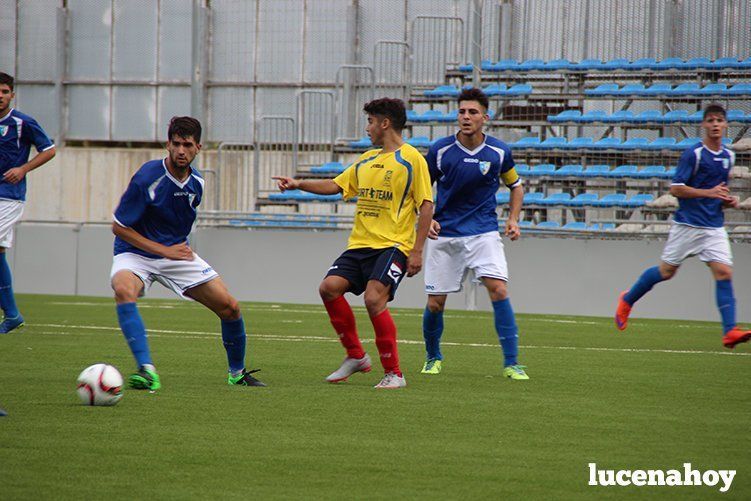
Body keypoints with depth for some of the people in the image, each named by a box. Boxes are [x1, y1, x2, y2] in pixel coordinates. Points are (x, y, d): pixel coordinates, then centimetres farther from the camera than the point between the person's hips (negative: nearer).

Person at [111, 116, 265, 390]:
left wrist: (180, 249, 12)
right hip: (135, 254, -5)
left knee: (230, 307, -3)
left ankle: (237, 373, 22)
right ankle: (147, 371, -43)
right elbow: (119, 227, -17)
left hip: (177, 252, 5)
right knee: (124, 290, -39)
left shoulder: (196, 183, 0)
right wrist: (164, 250, -19)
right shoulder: (147, 178, -21)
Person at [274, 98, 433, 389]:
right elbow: (335, 186, 25)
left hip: (393, 246, -7)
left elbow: (426, 206, -8)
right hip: (359, 245, 7)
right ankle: (356, 356, 5)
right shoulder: (366, 160, 17)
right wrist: (298, 184, 12)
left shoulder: (411, 159, -5)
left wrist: (417, 251, -13)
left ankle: (394, 373, -12)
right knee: (329, 288, -10)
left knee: (374, 298, -23)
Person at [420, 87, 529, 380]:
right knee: (435, 303, 2)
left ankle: (511, 363, -15)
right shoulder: (441, 150, -6)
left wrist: (513, 219, 1)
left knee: (498, 289, -19)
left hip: (484, 232, 0)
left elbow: (515, 186, 15)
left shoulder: (499, 152, -3)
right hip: (444, 235, 0)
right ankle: (433, 357, 29)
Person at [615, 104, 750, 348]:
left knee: (724, 273, -11)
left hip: (714, 226, 5)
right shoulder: (693, 154, -11)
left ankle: (729, 331, -16)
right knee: (666, 271, 6)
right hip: (688, 224, -5)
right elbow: (675, 188, -14)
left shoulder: (728, 156, 11)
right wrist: (709, 193, -20)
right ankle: (627, 300, 30)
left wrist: (728, 200, 7)